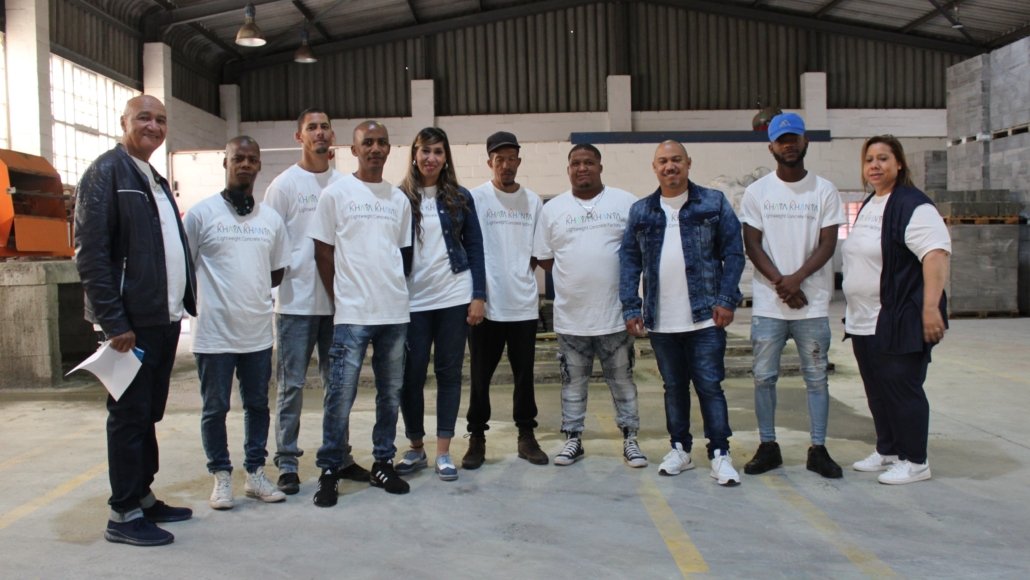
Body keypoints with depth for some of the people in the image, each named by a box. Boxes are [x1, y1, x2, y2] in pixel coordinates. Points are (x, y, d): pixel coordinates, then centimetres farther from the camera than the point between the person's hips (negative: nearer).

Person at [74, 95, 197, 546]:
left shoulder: (157, 182, 18)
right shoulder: (106, 172, -8)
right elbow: (90, 253, -16)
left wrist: (186, 302, 11)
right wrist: (113, 321, -20)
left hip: (165, 319, 8)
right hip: (131, 321, -8)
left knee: (149, 414, 15)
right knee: (129, 416, 0)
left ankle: (143, 497, 26)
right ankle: (123, 516, 10)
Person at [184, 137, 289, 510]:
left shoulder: (271, 219, 7)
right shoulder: (201, 213, -4)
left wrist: (251, 293, 8)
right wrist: (203, 300, -2)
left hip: (258, 332, 4)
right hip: (214, 333, -3)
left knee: (257, 405, 12)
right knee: (215, 408, 6)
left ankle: (255, 473, 24)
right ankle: (221, 477, 20)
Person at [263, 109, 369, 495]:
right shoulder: (285, 184, -1)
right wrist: (274, 279, -10)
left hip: (338, 300, 4)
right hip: (296, 301, -4)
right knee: (291, 384, 2)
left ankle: (340, 456, 23)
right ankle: (287, 463, 12)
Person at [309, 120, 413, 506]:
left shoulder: (399, 199, 12)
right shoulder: (336, 193, 0)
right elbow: (323, 253, 1)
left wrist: (391, 287, 9)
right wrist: (340, 299, -1)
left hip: (395, 312, 4)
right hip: (352, 314, -4)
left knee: (391, 394, 10)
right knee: (341, 395, -4)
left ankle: (383, 464, 23)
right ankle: (329, 471, 9)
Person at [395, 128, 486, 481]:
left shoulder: (460, 197, 5)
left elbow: (474, 247, 5)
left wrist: (479, 296, -2)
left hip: (454, 297, 1)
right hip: (413, 301, -1)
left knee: (449, 373, 5)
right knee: (411, 375, 2)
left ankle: (443, 453, 14)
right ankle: (416, 449, 20)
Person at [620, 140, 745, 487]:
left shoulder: (714, 203, 1)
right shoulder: (640, 211, 8)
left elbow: (733, 253, -1)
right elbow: (629, 260, 7)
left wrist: (727, 300, -10)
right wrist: (631, 308, -1)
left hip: (705, 316, -3)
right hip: (660, 321, 3)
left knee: (709, 386, 0)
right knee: (673, 387, 13)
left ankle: (720, 454, 9)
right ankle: (680, 449, 25)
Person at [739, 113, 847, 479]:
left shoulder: (824, 191, 4)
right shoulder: (757, 192, 5)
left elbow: (827, 245, -2)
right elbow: (752, 245, 0)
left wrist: (796, 278, -16)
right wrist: (780, 283, -12)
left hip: (813, 303, 0)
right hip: (767, 303, 1)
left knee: (816, 377, 5)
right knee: (763, 376, 4)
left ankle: (818, 449, 15)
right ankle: (768, 446, 16)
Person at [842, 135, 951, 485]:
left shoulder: (913, 206, -12)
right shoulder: (868, 207, 16)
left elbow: (937, 254, -21)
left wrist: (931, 307, -28)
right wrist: (853, 311, 23)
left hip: (900, 321, -9)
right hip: (864, 321, 9)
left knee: (902, 388, -2)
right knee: (877, 390, 15)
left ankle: (914, 461, 10)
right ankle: (887, 452, 28)